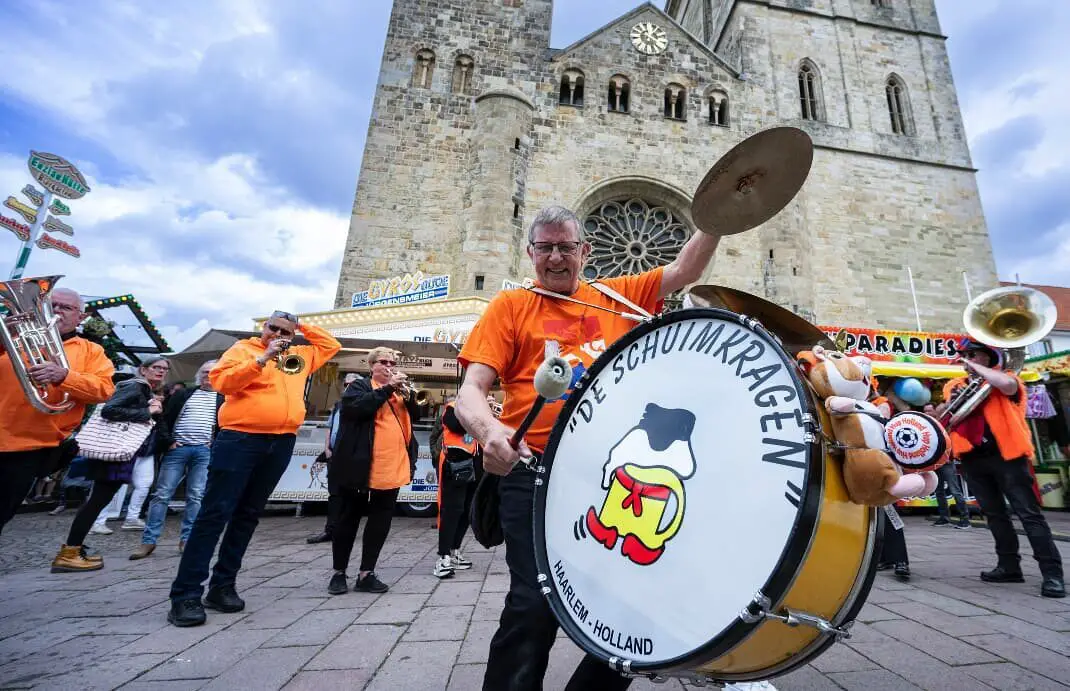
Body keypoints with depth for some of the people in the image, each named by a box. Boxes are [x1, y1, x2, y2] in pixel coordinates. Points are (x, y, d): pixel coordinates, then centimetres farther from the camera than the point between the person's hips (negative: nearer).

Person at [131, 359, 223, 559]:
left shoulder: (223, 399, 10)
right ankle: (148, 541, 7)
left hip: (204, 451, -1)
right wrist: (167, 442, -3)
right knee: (162, 494, 0)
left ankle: (186, 539, 8)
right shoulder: (182, 394, 14)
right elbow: (165, 419, 8)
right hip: (177, 448, 1)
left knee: (196, 497, 0)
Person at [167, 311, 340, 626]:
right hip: (240, 439, -5)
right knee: (215, 513, -4)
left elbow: (332, 345, 25)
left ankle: (223, 585, 20)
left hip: (281, 444, 5)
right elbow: (221, 381, -9)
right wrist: (263, 358, -15)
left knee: (248, 515, 10)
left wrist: (304, 326, 18)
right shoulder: (244, 348, 4)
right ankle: (186, 594, 3)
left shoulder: (301, 355, 17)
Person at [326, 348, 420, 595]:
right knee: (349, 519, 9)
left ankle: (366, 574, 19)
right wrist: (388, 389, -18)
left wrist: (407, 393, -8)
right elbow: (355, 408, -18)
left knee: (381, 521, 7)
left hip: (392, 469, 5)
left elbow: (416, 416, 8)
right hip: (360, 467, -4)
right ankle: (339, 572, 24)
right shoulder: (359, 386, 2)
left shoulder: (400, 390, 17)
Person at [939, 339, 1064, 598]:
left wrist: (976, 367, -12)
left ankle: (1052, 573, 2)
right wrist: (948, 403, -11)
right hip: (973, 458, 5)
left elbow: (1007, 384, -24)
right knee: (994, 514, 11)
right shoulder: (955, 385, 13)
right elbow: (939, 416, 9)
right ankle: (1009, 566, 19)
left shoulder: (1004, 378, 2)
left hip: (1005, 454, -5)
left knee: (1029, 512, -4)